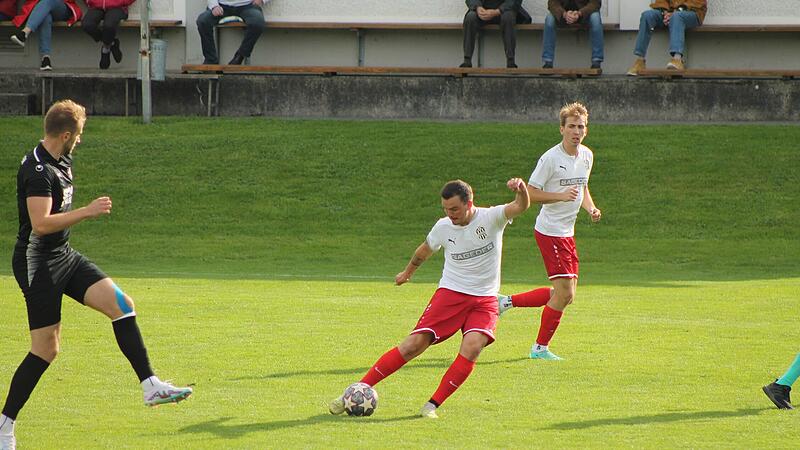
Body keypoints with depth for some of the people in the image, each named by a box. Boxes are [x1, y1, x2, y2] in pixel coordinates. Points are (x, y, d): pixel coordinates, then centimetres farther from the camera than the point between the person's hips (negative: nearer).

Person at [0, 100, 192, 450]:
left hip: (64, 257, 9)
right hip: (37, 263, -9)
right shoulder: (37, 171, -21)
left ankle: (150, 386, -6)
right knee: (45, 349, -7)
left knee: (121, 304, -5)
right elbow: (40, 224, -30)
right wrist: (88, 212, -27)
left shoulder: (61, 162, 11)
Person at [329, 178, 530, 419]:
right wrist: (408, 272, 36)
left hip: (484, 300, -1)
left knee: (472, 347, -27)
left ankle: (432, 405, -16)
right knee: (414, 344, -11)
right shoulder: (443, 227, -1)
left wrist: (521, 190, -49)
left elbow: (520, 206, -27)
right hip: (450, 293, 1)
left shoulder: (491, 218, -9)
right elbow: (424, 250, 20)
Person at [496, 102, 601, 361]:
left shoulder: (587, 156, 8)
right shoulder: (550, 159, -15)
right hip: (550, 231, -9)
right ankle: (540, 347, 3)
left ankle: (507, 302, 22)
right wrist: (561, 196, -26)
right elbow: (530, 194, -14)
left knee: (565, 294, 9)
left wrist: (590, 208, 5)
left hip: (567, 233, 9)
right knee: (564, 293, -11)